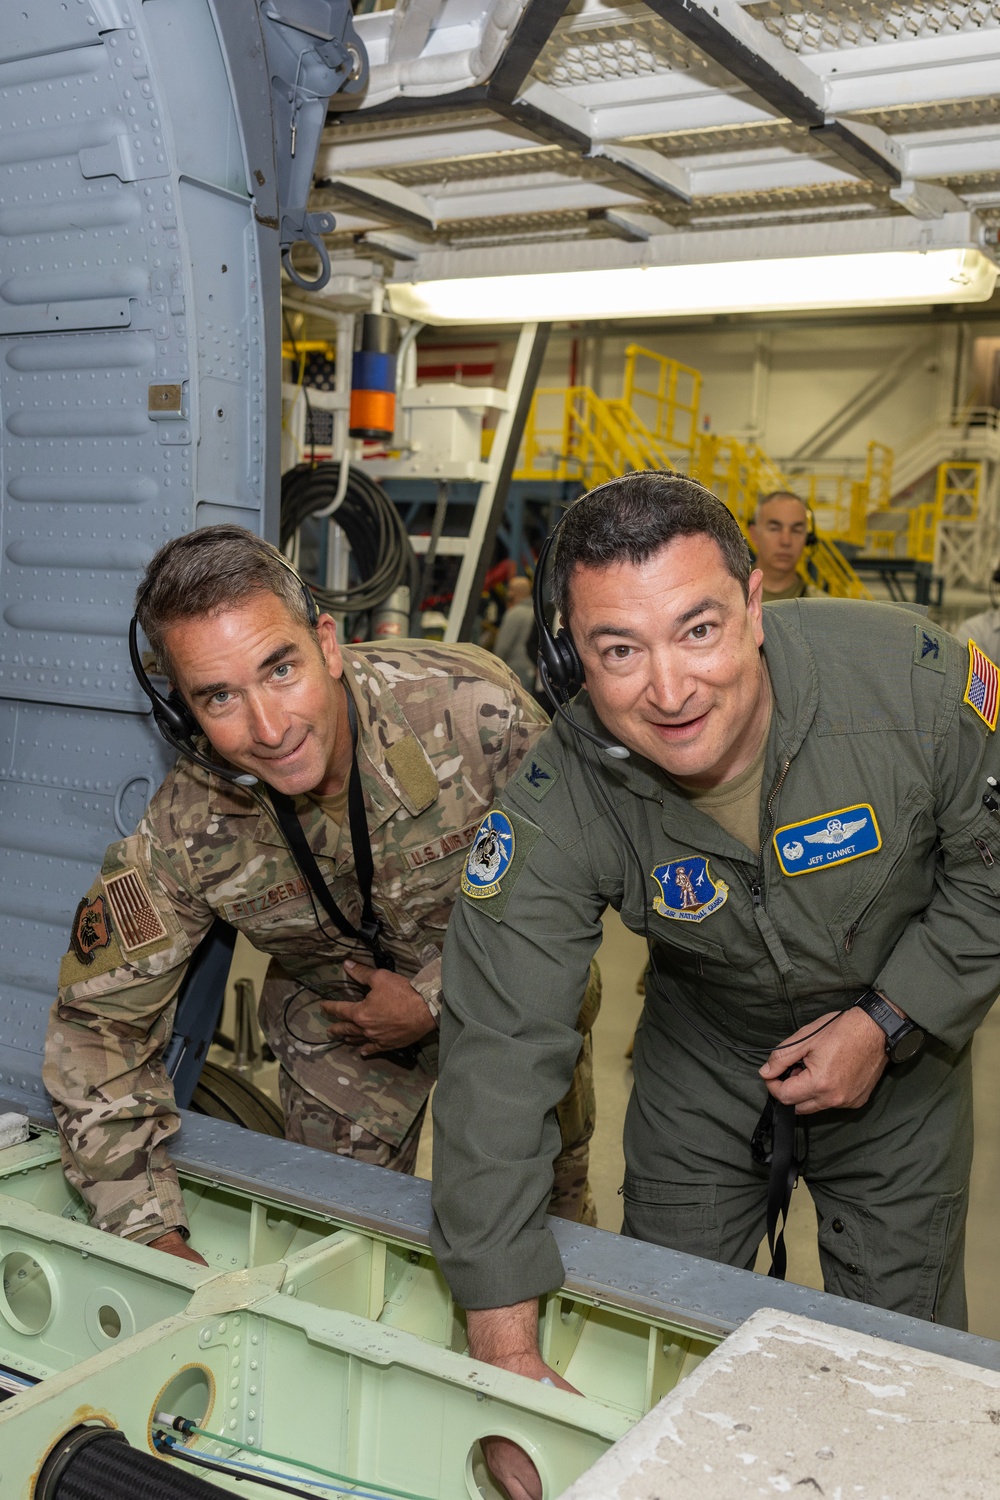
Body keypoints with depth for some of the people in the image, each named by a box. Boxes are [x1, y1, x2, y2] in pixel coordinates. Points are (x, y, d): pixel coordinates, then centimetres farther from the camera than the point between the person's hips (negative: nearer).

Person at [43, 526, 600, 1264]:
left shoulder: (475, 708, -35)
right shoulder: (186, 833, -29)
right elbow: (99, 1027, -18)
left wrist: (437, 997, -22)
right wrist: (152, 1233, -22)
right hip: (337, 1012, 1)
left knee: (550, 1217, 17)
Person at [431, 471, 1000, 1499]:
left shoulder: (911, 676, -31)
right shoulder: (555, 810, -30)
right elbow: (499, 1056, -29)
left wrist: (888, 1022, -18)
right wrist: (507, 1347, -29)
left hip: (900, 1044, 0)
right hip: (702, 1049, 1)